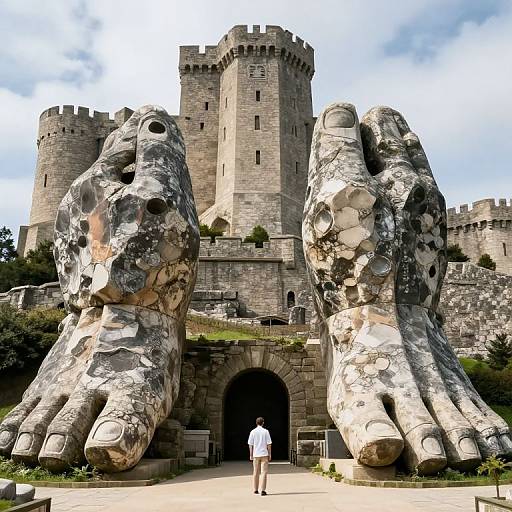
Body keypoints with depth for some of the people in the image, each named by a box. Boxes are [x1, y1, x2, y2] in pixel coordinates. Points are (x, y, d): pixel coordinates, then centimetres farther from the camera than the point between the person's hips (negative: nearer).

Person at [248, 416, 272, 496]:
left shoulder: (253, 432, 0)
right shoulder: (265, 431, -3)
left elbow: (250, 444, 1)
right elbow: (269, 444, -3)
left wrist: (251, 455, 8)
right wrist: (270, 454, 4)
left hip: (256, 454, 2)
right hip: (264, 454, -2)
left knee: (255, 472, 12)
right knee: (264, 472, -1)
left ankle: (256, 489, 19)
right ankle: (263, 490, -8)